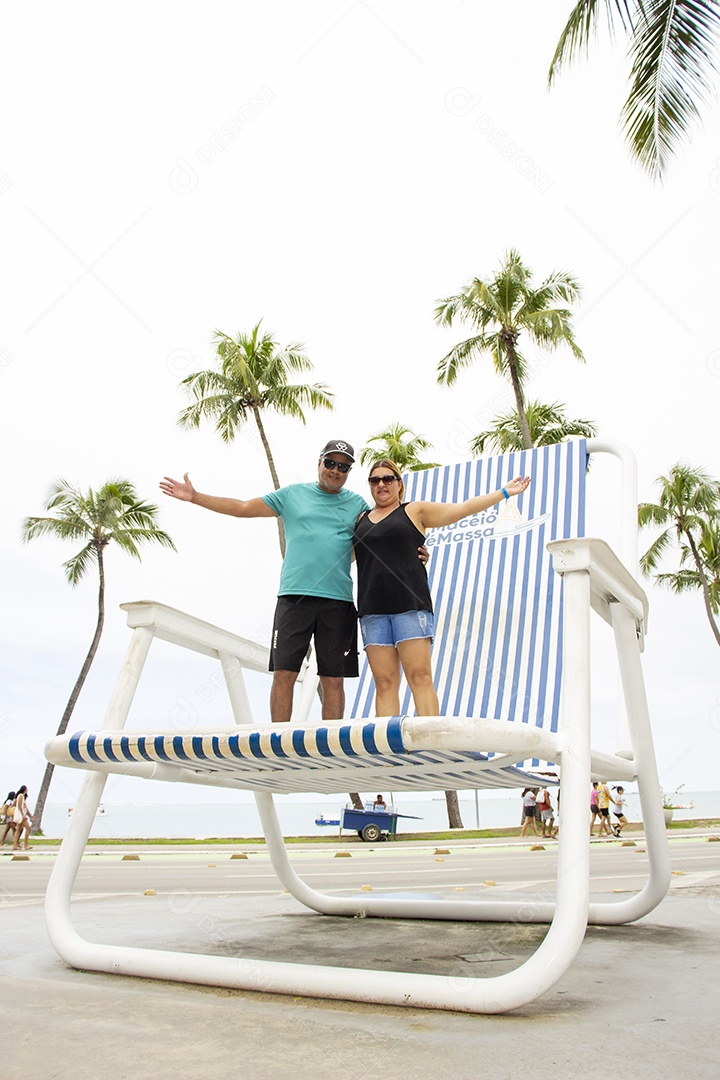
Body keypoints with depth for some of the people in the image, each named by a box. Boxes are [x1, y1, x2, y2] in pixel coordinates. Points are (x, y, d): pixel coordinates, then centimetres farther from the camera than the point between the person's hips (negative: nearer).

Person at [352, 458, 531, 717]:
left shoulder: (415, 511, 13)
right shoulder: (361, 520, 23)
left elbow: (463, 508, 12)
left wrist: (503, 492, 10)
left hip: (410, 605, -3)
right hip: (372, 609, 3)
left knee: (420, 677, -12)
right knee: (384, 682, -4)